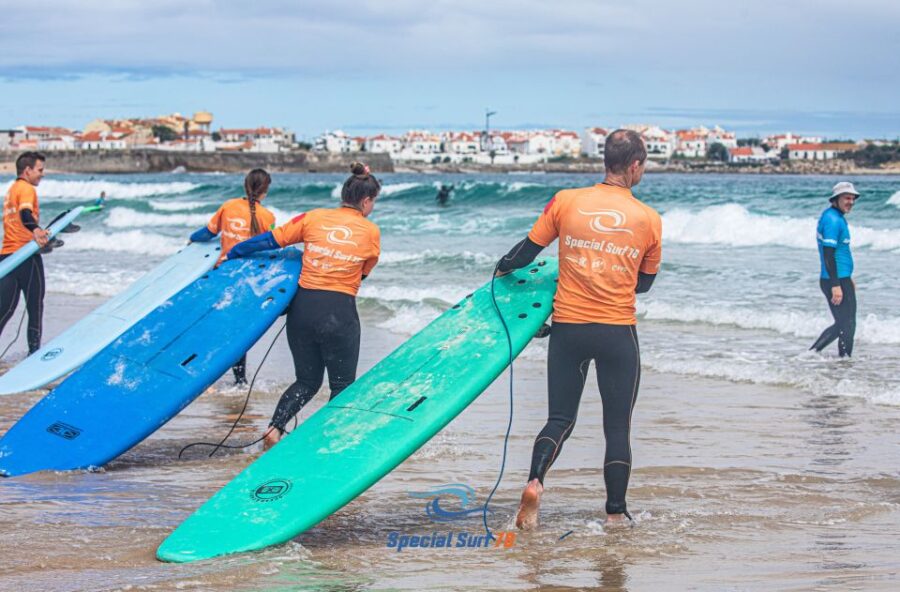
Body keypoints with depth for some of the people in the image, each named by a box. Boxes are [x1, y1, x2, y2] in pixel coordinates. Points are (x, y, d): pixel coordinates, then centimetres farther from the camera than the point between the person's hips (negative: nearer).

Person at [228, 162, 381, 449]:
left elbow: (269, 240, 9)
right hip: (340, 312, -3)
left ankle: (274, 428, -3)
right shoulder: (371, 231, 2)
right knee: (342, 385, 12)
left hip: (303, 306, 3)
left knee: (307, 381, 17)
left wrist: (230, 254, 20)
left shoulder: (313, 218, 6)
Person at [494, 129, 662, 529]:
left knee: (560, 420, 12)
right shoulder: (649, 219, 0)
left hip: (568, 327, 1)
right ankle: (616, 514, 12)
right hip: (618, 332, -1)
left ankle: (535, 481, -13)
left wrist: (502, 268, 25)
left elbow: (527, 252, 4)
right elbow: (645, 282, 11)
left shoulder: (566, 201, -2)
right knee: (618, 427, 10)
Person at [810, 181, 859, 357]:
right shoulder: (832, 220, -17)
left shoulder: (837, 217, 15)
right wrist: (836, 285, -25)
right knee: (847, 325, -3)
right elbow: (829, 255, -22)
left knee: (842, 325, 15)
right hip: (836, 281, -10)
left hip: (841, 279, 10)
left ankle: (812, 352, 18)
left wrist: (848, 278, 29)